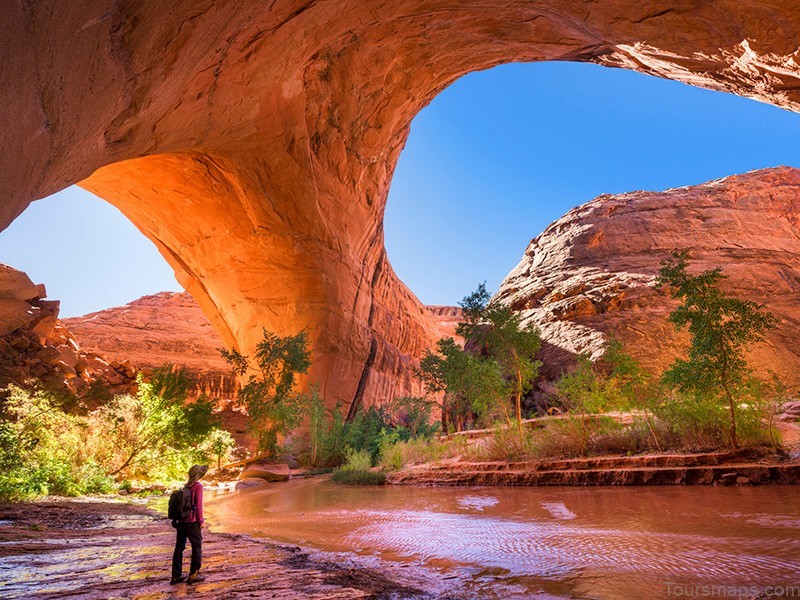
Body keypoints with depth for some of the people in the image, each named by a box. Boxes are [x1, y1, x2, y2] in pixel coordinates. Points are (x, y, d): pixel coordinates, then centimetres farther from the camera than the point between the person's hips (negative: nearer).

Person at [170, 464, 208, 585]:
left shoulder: (186, 486, 11)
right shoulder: (198, 486, -10)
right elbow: (198, 505, -13)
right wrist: (201, 521, -6)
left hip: (181, 521, 7)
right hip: (192, 521, -7)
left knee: (179, 547, 12)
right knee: (197, 546, 6)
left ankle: (176, 576, 18)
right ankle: (193, 574, 7)